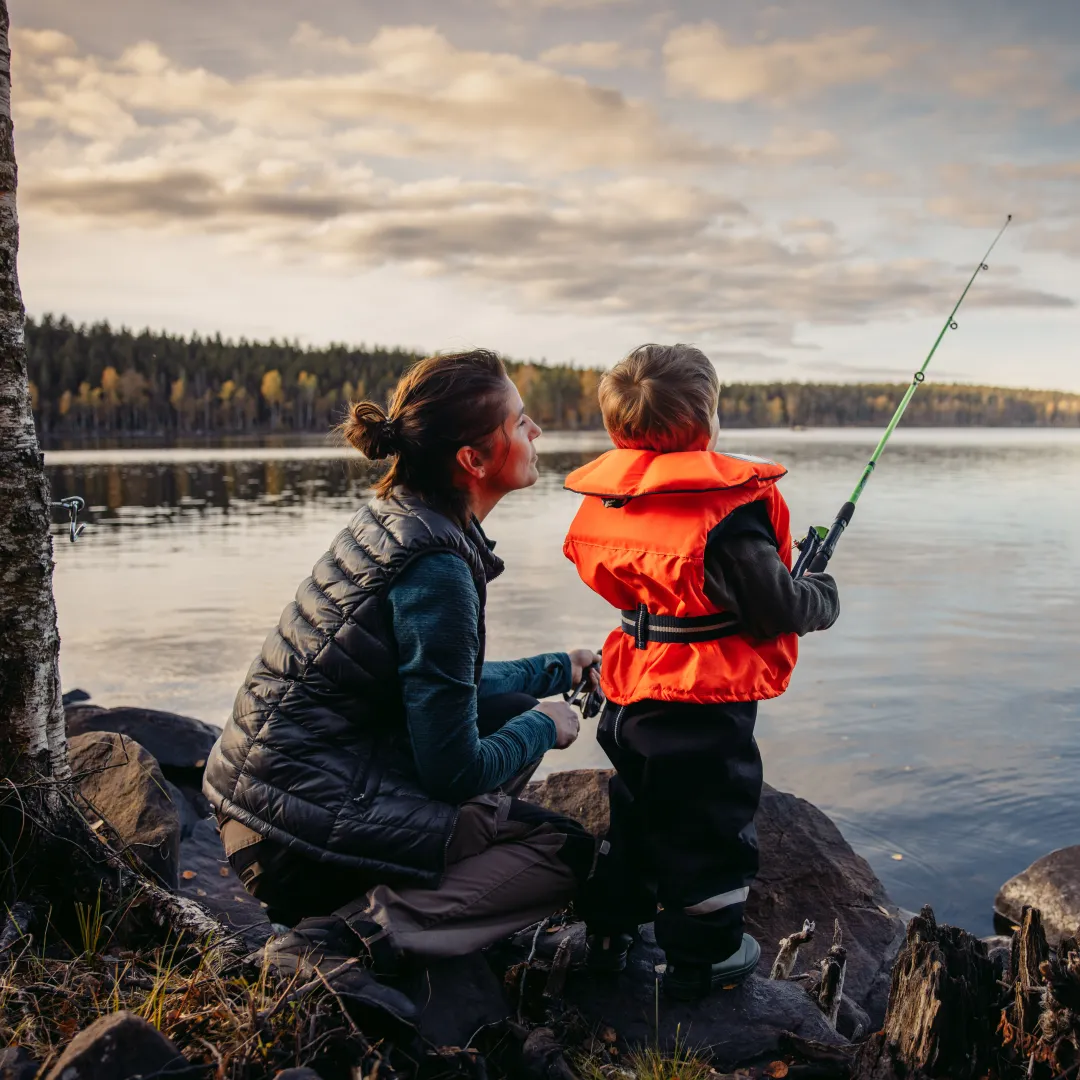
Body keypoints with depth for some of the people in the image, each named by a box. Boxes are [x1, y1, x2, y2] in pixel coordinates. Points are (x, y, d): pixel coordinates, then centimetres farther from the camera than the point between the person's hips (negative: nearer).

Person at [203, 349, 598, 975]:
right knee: (569, 852, -3)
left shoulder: (399, 518, 7)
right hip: (300, 835, -9)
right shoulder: (435, 566, -21)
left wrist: (562, 669, 25)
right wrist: (544, 727, 1)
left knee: (515, 713, 16)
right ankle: (360, 931, -13)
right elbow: (454, 770, -18)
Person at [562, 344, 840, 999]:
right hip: (704, 706, -7)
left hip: (632, 695, 8)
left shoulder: (608, 499, 0)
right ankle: (704, 959, 25)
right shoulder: (726, 510, -23)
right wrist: (823, 597, 0)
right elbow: (776, 607, -20)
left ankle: (611, 933, 38)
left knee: (637, 812, 24)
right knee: (709, 823, 9)